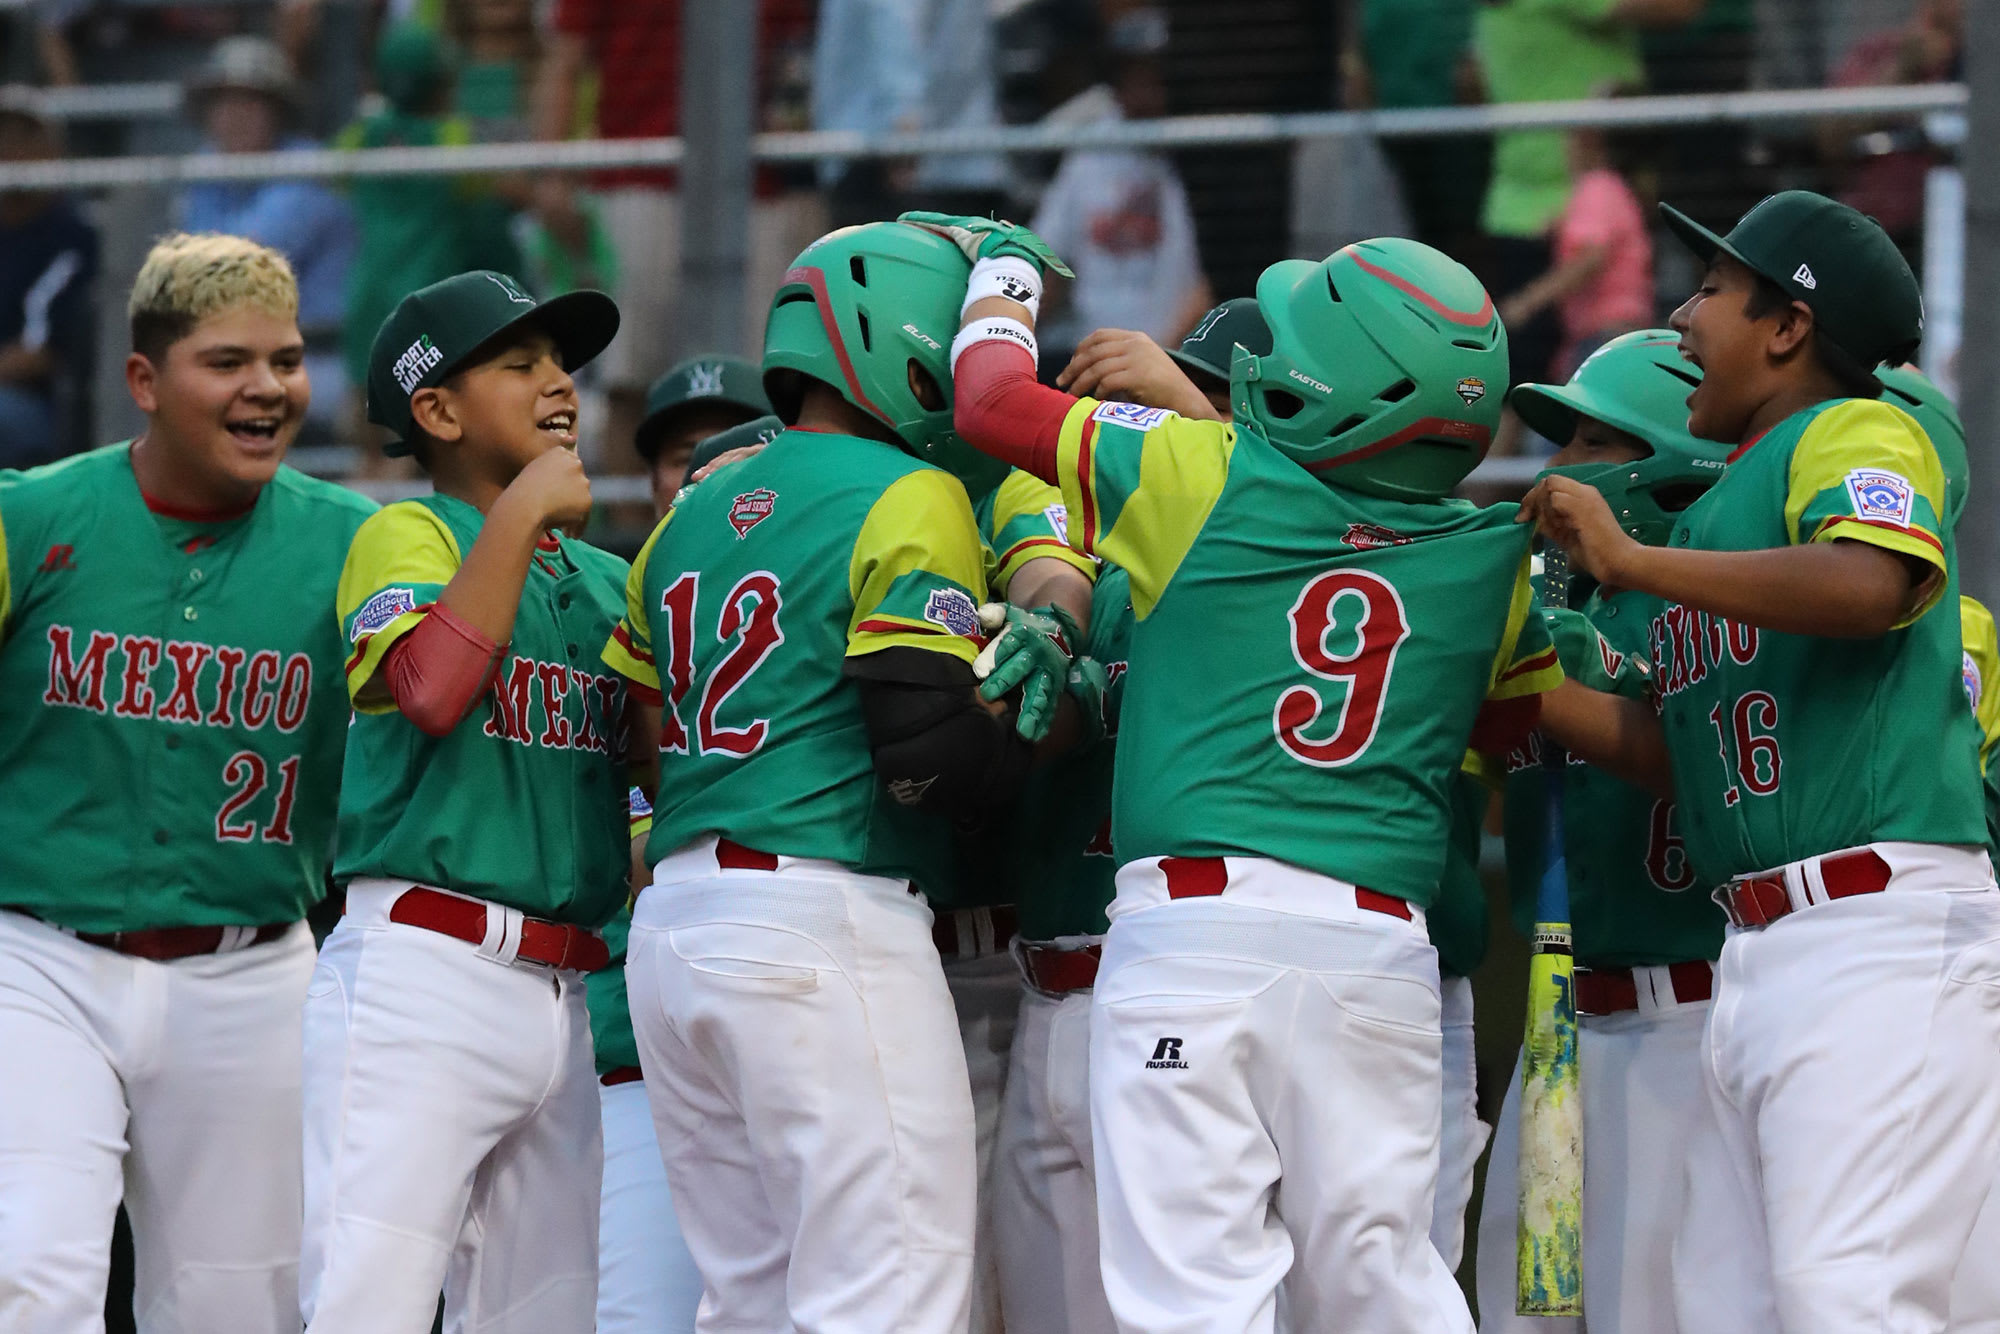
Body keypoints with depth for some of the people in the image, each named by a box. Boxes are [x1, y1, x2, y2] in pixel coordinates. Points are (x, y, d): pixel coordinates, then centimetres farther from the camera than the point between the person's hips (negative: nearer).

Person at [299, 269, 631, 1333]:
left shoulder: (608, 582, 20)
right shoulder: (406, 535, 1)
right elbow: (431, 689, -18)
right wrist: (525, 511, -11)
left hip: (560, 995, 7)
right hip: (423, 973, -7)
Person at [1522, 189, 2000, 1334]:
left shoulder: (1856, 435, -2)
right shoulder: (1722, 501, 24)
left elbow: (1872, 585, -26)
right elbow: (1676, 750, 19)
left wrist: (1633, 561, -21)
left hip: (1887, 935, -10)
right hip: (1764, 957, 10)